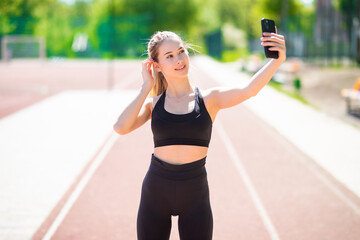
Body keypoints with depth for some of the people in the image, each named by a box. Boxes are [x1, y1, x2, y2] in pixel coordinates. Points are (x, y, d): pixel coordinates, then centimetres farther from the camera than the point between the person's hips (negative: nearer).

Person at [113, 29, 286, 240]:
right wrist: (147, 86, -9)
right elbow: (121, 127, -16)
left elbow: (249, 90, -21)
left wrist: (278, 60, -38)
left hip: (195, 196, -1)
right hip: (155, 193, 1)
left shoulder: (209, 99, -2)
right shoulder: (152, 103, 2)